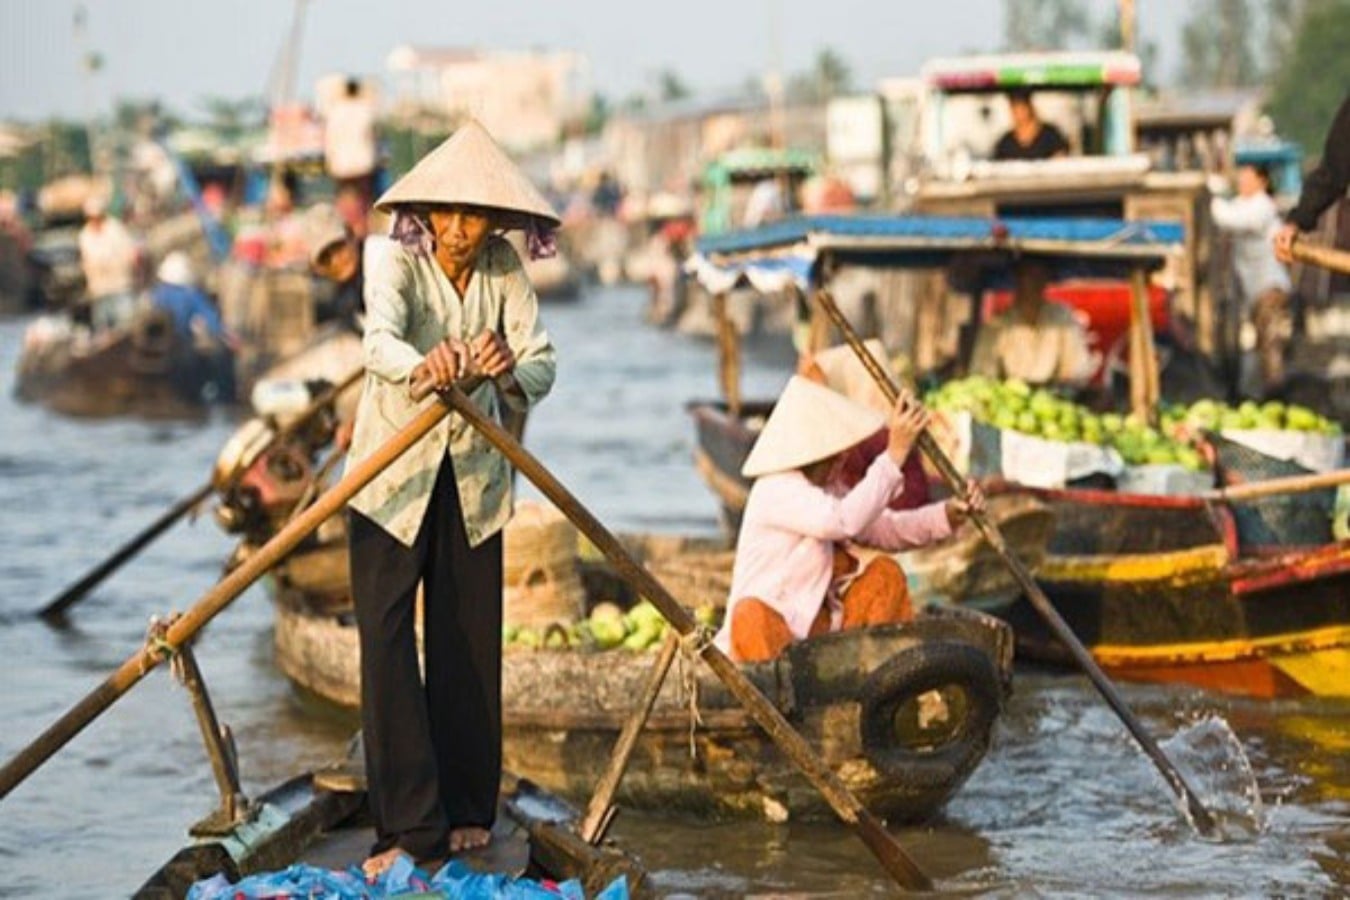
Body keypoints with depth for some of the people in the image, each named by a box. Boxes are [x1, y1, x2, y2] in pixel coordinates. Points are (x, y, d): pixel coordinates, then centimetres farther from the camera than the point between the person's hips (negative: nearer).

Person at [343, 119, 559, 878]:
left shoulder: (506, 273, -3)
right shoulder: (399, 266, -13)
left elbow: (543, 366, -14)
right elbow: (379, 341, -33)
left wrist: (509, 370, -37)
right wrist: (421, 367, -56)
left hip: (474, 479, 3)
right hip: (391, 477, -3)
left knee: (469, 646, 6)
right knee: (387, 643, -10)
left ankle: (469, 811, 19)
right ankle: (409, 826, -7)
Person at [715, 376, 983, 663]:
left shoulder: (828, 487, 10)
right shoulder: (776, 491, -20)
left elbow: (888, 529, 15)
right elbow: (845, 521, -35)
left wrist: (948, 514, -4)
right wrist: (895, 453, -35)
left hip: (816, 627, 9)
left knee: (884, 573, 3)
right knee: (752, 615, -40)